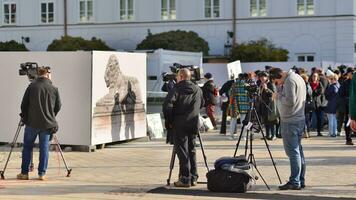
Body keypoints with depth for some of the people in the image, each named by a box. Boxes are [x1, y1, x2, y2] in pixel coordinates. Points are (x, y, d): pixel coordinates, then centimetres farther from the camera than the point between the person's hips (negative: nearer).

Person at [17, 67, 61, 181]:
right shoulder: (54, 89, -1)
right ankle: (42, 173, 6)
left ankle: (24, 173, 11)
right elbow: (58, 107, 6)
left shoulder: (31, 87, -4)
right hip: (47, 124, 0)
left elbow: (24, 105, -1)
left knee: (27, 147, 10)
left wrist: (25, 118, 15)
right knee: (44, 148, 7)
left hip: (32, 123, 0)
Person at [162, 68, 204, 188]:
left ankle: (185, 179, -4)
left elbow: (167, 106, -16)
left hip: (180, 125, -5)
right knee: (191, 150, 14)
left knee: (182, 151, -2)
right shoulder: (198, 90, 9)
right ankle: (193, 178, 15)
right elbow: (202, 104, 20)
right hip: (194, 124, 5)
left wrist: (169, 121, -4)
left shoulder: (176, 89, -9)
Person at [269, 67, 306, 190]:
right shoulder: (298, 78, 17)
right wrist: (279, 91, 8)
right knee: (298, 150, 12)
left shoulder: (289, 81, -14)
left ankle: (295, 182, -8)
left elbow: (290, 101, -21)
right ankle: (301, 180, 17)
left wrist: (278, 97, -6)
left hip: (290, 121, -10)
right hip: (300, 119, 10)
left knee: (293, 152, -8)